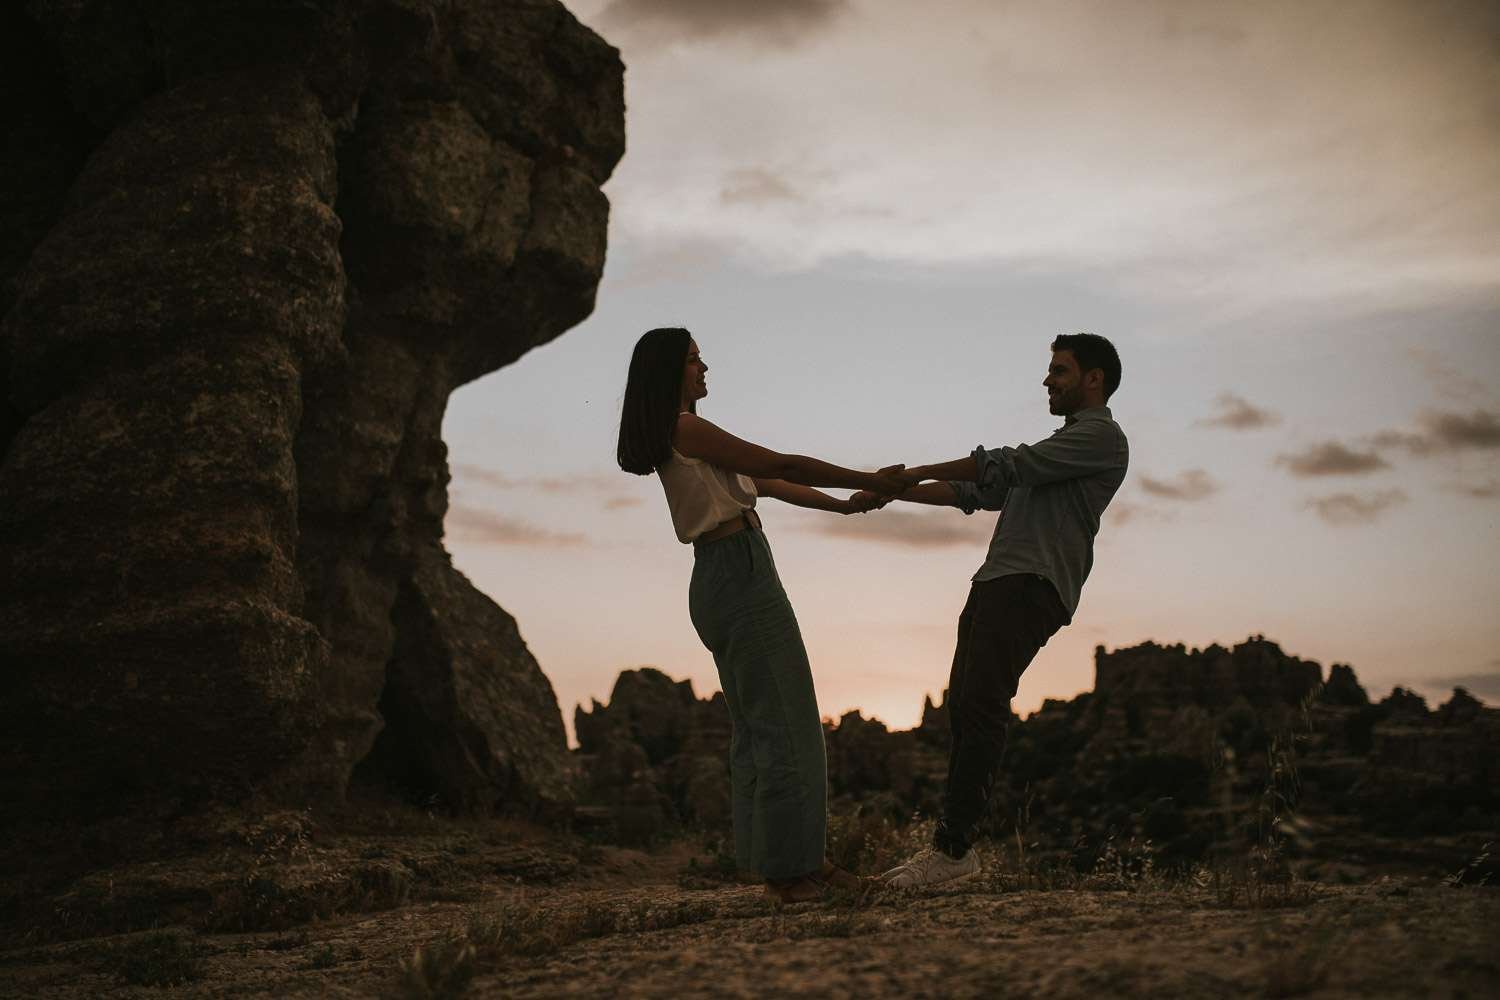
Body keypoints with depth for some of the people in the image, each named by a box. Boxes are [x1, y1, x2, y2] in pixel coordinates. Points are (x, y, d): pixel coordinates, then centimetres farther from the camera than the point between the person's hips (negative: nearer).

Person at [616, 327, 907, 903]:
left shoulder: (681, 438, 19)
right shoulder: (686, 429, -12)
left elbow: (765, 483, 22)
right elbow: (782, 466, -12)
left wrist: (841, 505, 20)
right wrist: (871, 481, -5)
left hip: (721, 578, 10)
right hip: (741, 573, -10)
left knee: (756, 725, 11)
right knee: (785, 722, -8)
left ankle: (782, 860, 15)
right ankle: (790, 867, -6)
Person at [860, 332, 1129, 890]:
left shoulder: (1101, 435, 2)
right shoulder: (1061, 446, 33)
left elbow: (1007, 467, -6)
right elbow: (980, 492, 30)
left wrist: (917, 472, 1)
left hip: (1032, 586, -10)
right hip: (997, 582, 10)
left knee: (980, 706, -20)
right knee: (964, 709, 1)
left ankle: (953, 847, -24)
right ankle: (955, 846, -1)